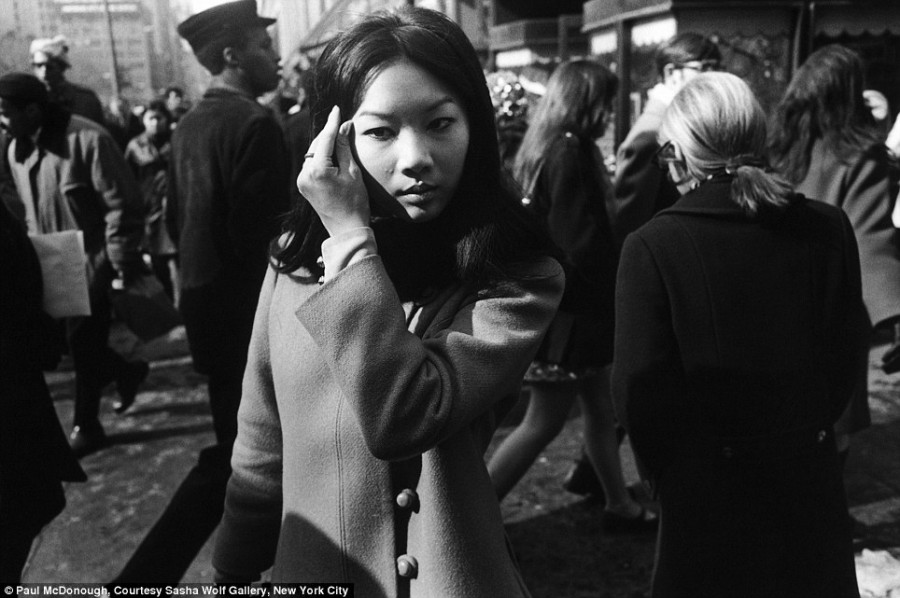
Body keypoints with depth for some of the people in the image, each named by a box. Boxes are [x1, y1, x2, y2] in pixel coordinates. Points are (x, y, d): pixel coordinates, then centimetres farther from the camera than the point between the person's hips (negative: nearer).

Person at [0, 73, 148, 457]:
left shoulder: (86, 139, -19)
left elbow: (120, 204, -18)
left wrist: (121, 263, -17)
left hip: (91, 263, -7)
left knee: (84, 344, 1)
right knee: (78, 343, 10)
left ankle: (86, 426, 18)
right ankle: (127, 371, 37)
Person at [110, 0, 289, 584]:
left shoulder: (190, 124, 8)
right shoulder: (254, 124, -18)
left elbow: (177, 218, 13)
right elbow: (259, 234, -23)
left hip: (204, 301, 9)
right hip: (246, 310, -9)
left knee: (247, 439, 22)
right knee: (235, 454, 4)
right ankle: (145, 577, 8)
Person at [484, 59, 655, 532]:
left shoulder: (541, 150, 10)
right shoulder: (570, 153, -19)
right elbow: (579, 242, -21)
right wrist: (617, 291, -8)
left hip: (556, 299, 10)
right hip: (572, 310, -10)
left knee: (600, 408, 18)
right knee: (544, 421, 0)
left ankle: (620, 506, 32)